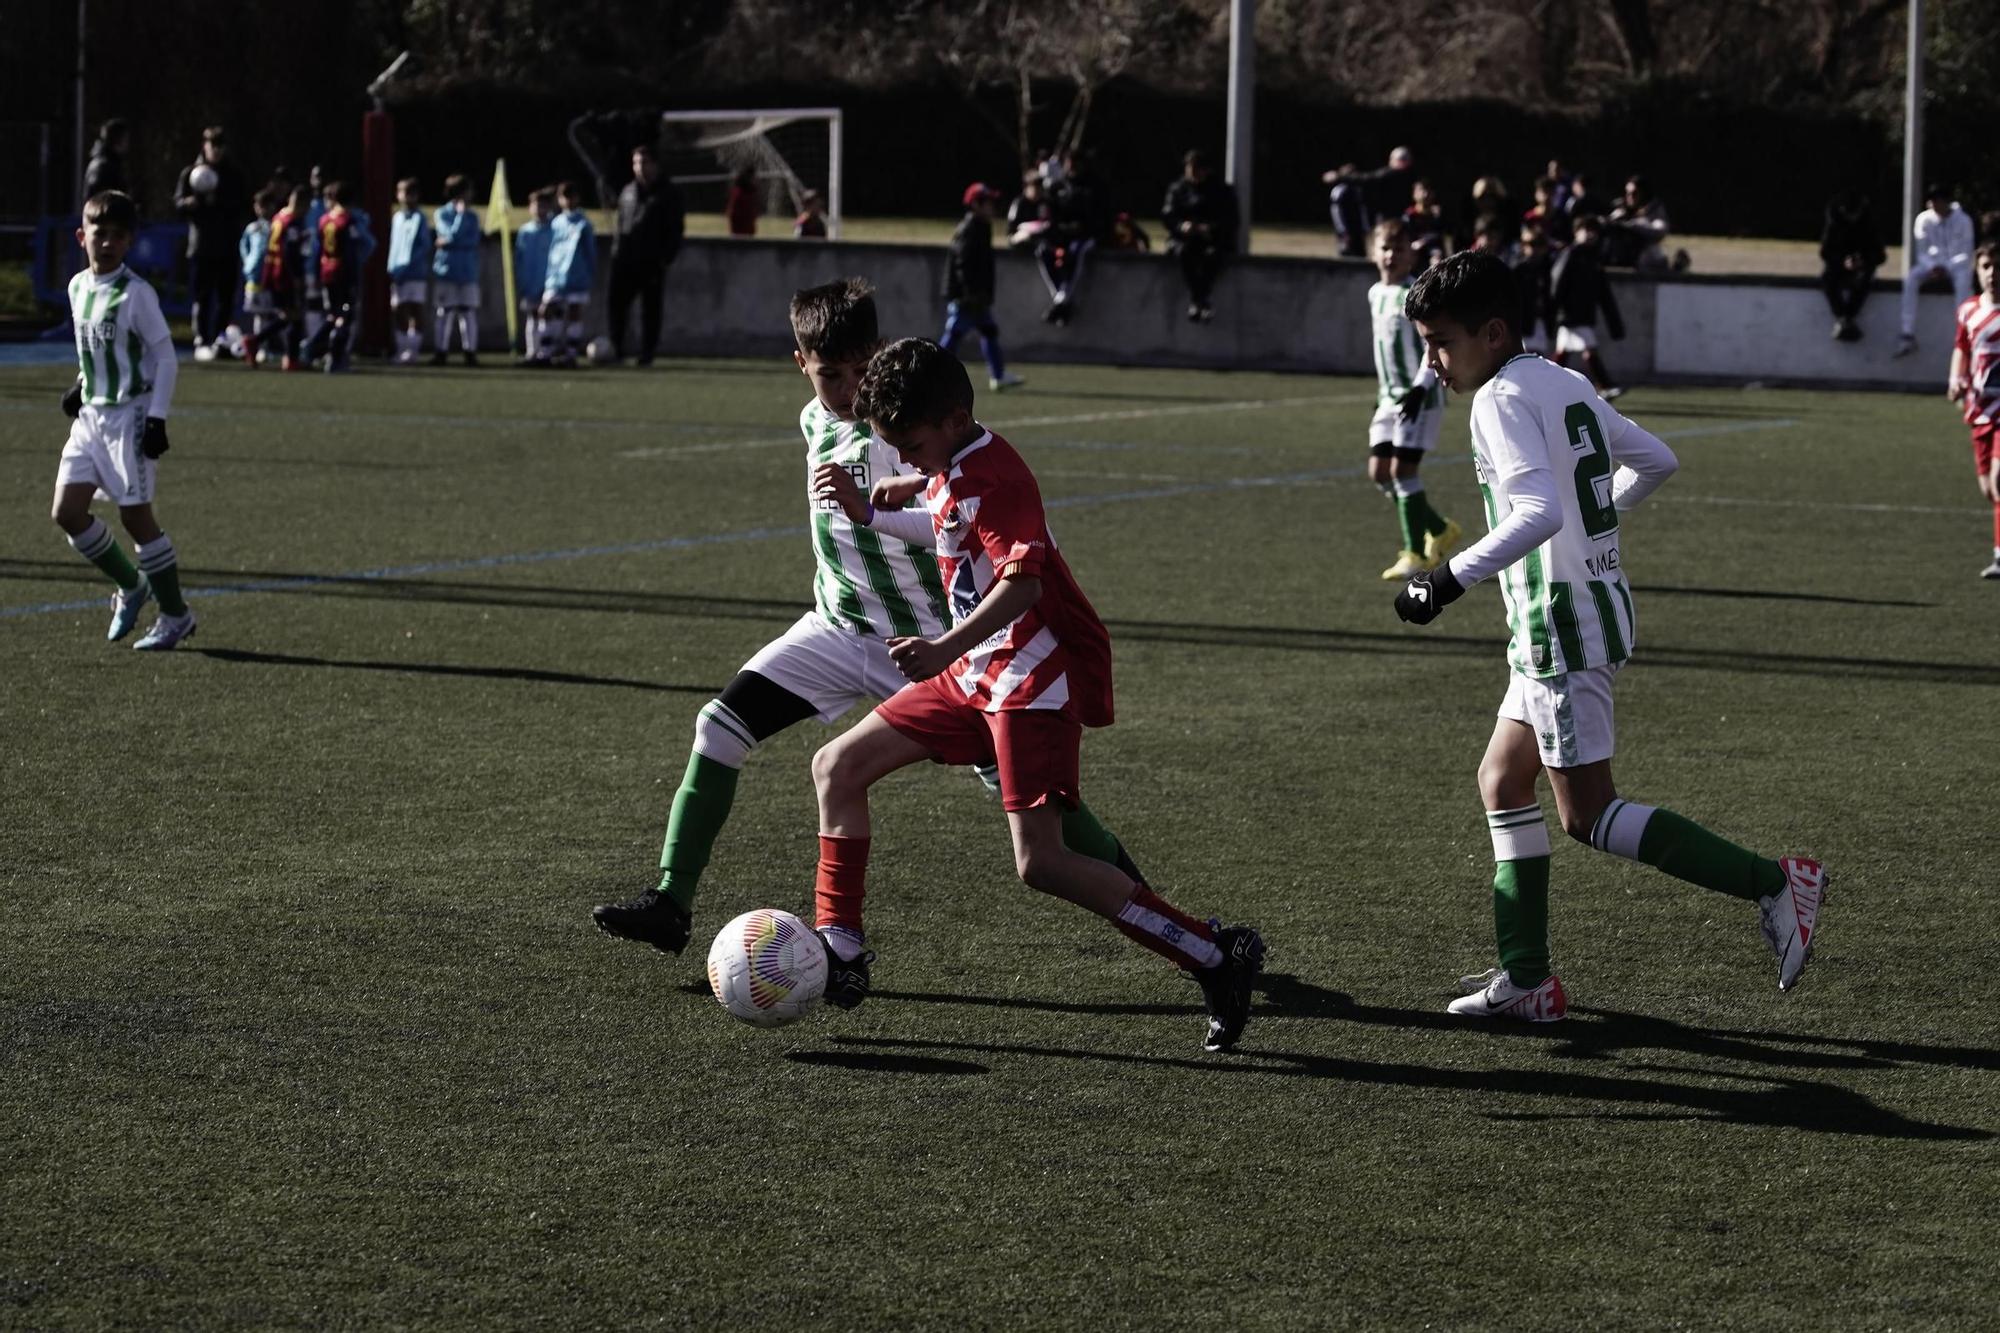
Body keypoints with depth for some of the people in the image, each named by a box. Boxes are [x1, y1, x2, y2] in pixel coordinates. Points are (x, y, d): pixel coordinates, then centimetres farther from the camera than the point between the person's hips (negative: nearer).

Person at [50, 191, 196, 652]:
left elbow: (165, 355, -12)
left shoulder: (136, 294, -14)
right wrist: (80, 388, 11)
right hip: (91, 414, 7)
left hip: (130, 414, -7)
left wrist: (157, 417, -17)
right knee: (66, 511, 1)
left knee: (134, 514, -5)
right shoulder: (78, 287, 7)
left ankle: (175, 615, 8)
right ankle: (131, 587, 21)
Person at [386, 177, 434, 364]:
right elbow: (393, 245, 18)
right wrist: (391, 270, 8)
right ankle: (402, 350, 9)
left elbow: (425, 247, -9)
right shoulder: (396, 218, 15)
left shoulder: (420, 218, -2)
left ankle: (413, 350, -4)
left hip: (416, 273, -5)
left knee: (416, 310, -4)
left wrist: (406, 267, -16)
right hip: (398, 273, 5)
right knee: (400, 312, 5)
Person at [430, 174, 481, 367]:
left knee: (469, 311, -2)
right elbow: (453, 234, -14)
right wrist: (461, 214, -9)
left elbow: (473, 240, -4)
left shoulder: (472, 215, 9)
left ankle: (470, 350, 0)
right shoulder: (441, 214, 1)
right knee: (445, 311, 0)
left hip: (468, 271, 2)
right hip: (447, 270, -2)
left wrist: (448, 242, -11)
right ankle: (440, 351, 2)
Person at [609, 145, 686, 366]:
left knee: (650, 310, -1)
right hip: (626, 260, 5)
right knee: (617, 303, -2)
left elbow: (676, 229, -4)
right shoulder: (628, 192, 17)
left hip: (652, 262, -5)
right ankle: (615, 350, 5)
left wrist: (666, 258, -12)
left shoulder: (667, 193, 0)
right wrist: (616, 251, 11)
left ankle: (646, 354, 4)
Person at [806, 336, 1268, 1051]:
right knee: (837, 767, 7)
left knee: (1040, 862, -18)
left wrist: (946, 648, -47)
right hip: (977, 671, 10)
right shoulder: (951, 471, 10)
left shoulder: (992, 477, -20)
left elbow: (1022, 581, -36)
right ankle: (839, 951, 11)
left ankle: (1216, 957, -11)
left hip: (1037, 677, -10)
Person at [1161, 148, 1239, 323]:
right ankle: (1203, 302, -33)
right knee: (1184, 252, -35)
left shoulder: (1222, 190, 10)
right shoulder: (1177, 189, 14)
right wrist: (1182, 226, -20)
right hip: (1183, 238, 1)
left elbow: (1233, 219, 0)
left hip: (1215, 240, -1)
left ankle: (1196, 302, -33)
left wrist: (1211, 229, -19)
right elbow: (1167, 216, 4)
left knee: (1212, 254, -36)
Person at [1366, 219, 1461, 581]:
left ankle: (1415, 553, -4)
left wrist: (1420, 388, -27)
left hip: (1420, 398, -8)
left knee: (1402, 467, -13)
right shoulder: (1375, 294, 12)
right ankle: (1440, 530, 18)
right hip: (1390, 396, 8)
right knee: (1379, 471, 3)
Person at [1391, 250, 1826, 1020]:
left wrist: (1450, 580, -25)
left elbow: (1538, 511, -29)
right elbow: (1654, 460, 21)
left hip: (1561, 624, -10)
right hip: (1597, 604, 10)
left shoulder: (1503, 399, -15)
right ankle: (1525, 979, 14)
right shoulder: (1567, 385, 12)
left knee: (1588, 816, -5)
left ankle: (1771, 884, -10)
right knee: (1503, 783, 14)